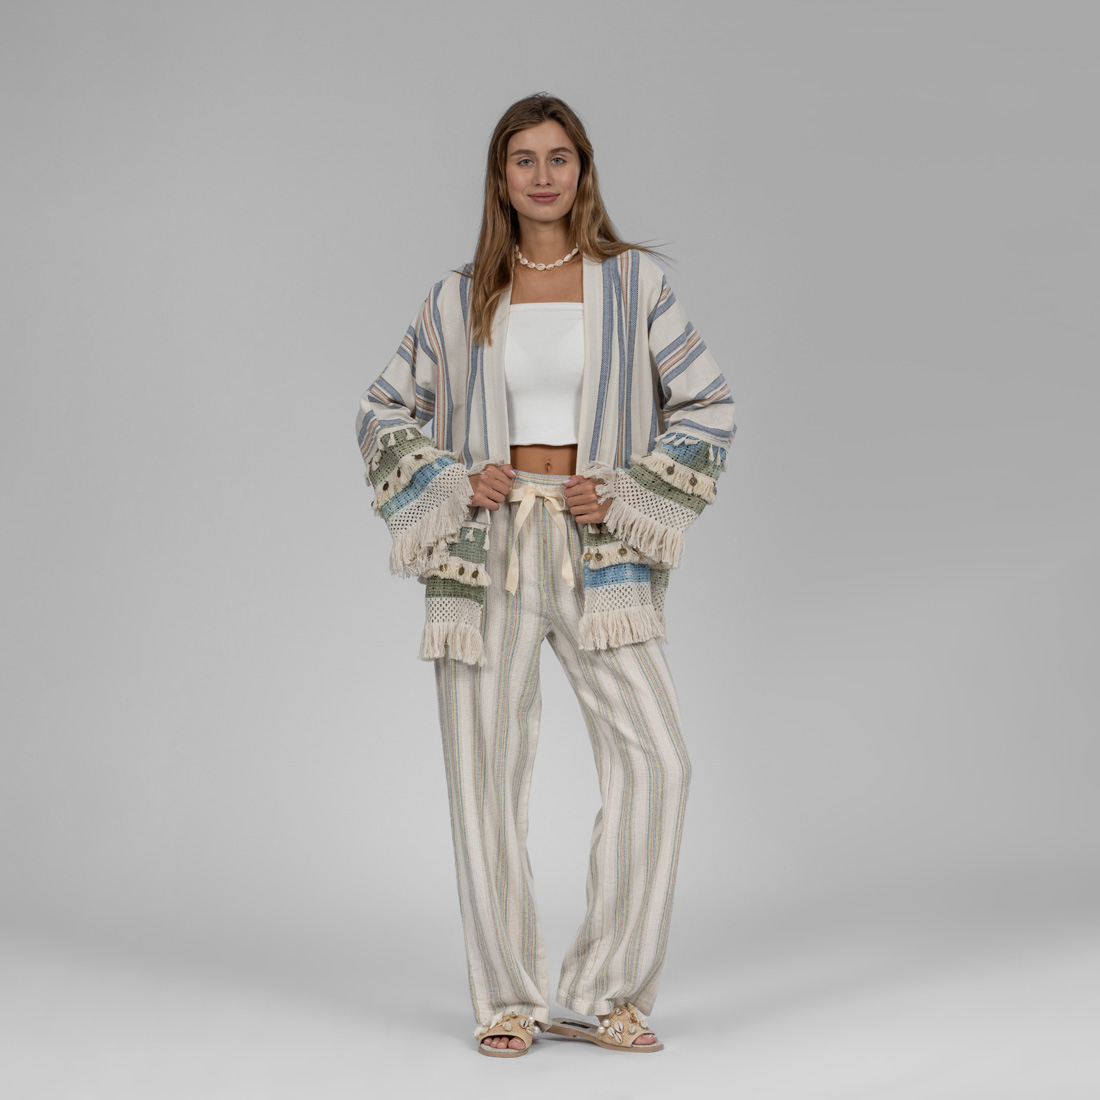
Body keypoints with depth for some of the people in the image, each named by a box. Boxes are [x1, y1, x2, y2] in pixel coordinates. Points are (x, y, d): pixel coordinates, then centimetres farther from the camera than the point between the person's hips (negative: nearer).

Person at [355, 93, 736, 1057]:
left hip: (598, 553, -1)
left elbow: (709, 408, 6)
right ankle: (509, 1000, 14)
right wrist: (451, 482, -2)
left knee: (656, 759, -14)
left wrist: (626, 494, -5)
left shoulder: (635, 282, 4)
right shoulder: (459, 300, 8)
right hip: (486, 550, 1)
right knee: (487, 777, 1)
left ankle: (604, 993, -2)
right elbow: (384, 416, 16)